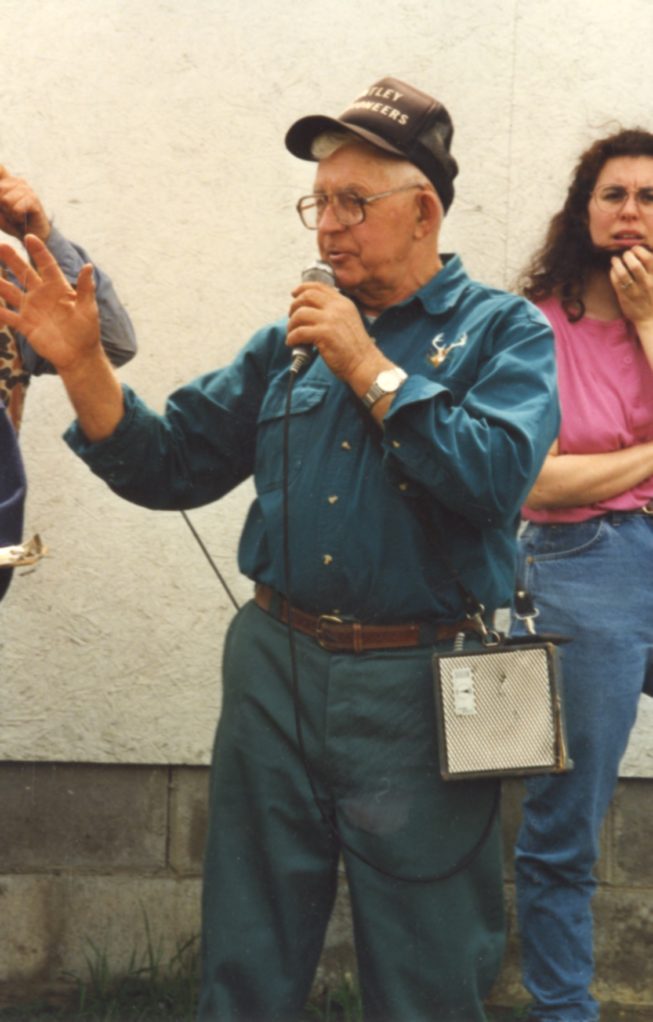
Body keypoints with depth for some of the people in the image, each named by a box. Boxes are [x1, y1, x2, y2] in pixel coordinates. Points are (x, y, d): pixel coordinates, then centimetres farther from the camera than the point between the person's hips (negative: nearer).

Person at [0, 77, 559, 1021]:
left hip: (415, 693, -4)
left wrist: (367, 366, -15)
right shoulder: (293, 340, 11)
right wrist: (83, 364, -6)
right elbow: (170, 466, 9)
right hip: (276, 670, 4)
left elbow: (496, 477, -19)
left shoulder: (504, 332, -2)